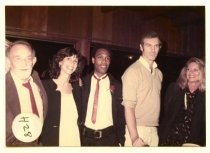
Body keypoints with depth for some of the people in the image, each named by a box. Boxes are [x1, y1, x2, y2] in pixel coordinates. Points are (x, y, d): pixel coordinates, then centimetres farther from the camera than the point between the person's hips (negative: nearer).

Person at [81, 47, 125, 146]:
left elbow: (121, 115, 1)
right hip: (86, 136, 1)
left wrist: (120, 141, -2)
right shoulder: (83, 83, -1)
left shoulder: (116, 85, -2)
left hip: (108, 137, 0)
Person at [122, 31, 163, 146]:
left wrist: (155, 128, 9)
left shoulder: (159, 73, 9)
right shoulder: (133, 71, -11)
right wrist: (134, 137, -19)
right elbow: (128, 106, -15)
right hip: (137, 130, -5)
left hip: (154, 131, 6)